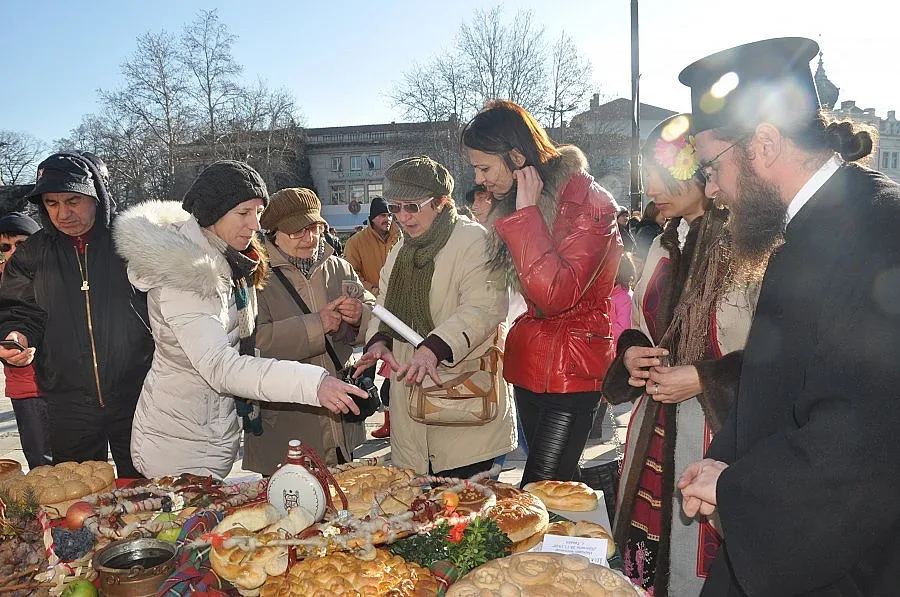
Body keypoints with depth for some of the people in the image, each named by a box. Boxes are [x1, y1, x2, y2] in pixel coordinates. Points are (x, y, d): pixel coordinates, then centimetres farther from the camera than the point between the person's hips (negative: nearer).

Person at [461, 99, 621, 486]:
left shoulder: (587, 201, -15)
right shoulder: (511, 205, 11)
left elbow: (555, 295, -27)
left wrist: (526, 214, -22)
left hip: (572, 369, -8)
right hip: (529, 366, 8)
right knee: (558, 484, 15)